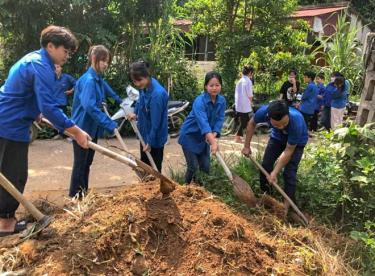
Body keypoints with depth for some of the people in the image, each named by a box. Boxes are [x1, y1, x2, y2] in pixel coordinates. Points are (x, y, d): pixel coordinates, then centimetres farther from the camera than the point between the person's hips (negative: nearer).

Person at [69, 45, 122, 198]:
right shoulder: (88, 80, -21)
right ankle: (75, 197, 13)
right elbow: (90, 107, -33)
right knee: (80, 164, 1)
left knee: (87, 163, 16)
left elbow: (109, 92, 31)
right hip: (82, 128, -9)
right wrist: (110, 125, -32)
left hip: (92, 128, 9)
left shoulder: (99, 80, 8)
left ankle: (84, 194, 28)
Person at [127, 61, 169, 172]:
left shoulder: (157, 94, -31)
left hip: (155, 137, -8)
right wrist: (135, 112, 4)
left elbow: (156, 121, -26)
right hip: (145, 133, 8)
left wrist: (150, 142, -18)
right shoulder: (144, 86, -7)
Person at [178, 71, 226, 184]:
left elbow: (219, 120, -9)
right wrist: (213, 142, -53)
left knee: (206, 167, 9)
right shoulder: (199, 101, -28)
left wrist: (213, 135, -28)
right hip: (189, 135, -6)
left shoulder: (222, 101, -8)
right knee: (193, 167, -5)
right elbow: (203, 122, -41)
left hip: (203, 137, 6)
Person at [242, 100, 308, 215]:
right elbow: (252, 124, -10)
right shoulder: (263, 111, -36)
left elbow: (288, 151, -32)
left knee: (289, 172, -13)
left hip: (296, 142, -4)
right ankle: (265, 194, 22)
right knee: (265, 164, 0)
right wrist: (247, 146, -6)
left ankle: (287, 206, 0)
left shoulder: (296, 122, -45)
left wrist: (275, 172, -30)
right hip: (277, 137, 4)